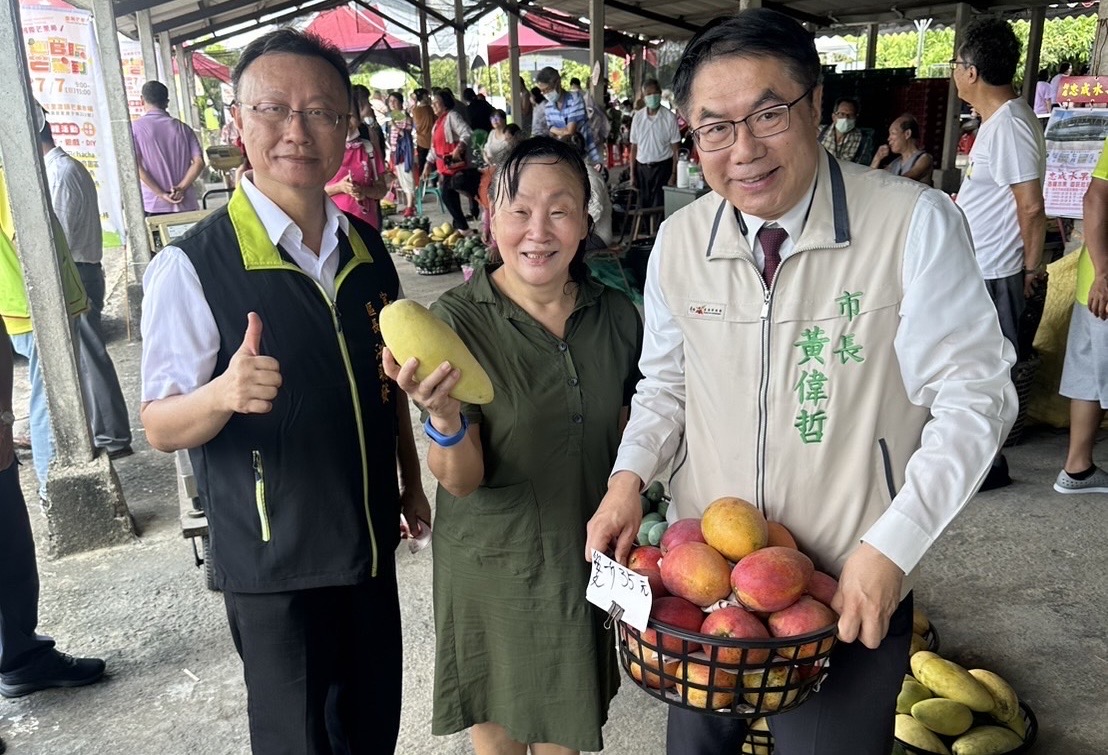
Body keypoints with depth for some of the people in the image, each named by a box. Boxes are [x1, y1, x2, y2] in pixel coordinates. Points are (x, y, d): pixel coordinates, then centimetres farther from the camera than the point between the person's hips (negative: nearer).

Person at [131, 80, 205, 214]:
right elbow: (199, 162, -2)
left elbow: (135, 166, -10)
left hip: (154, 206, -2)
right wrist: (181, 188, -7)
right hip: (185, 205, 2)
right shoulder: (182, 128, 9)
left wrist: (161, 194, -10)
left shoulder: (135, 128, 1)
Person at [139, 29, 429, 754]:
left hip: (372, 541, 5)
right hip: (274, 561, -5)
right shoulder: (191, 265, -15)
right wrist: (223, 394, -33)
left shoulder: (368, 248, 1)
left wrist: (412, 481, 16)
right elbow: (160, 425, -13)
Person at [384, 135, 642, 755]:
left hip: (590, 558, 3)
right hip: (493, 569, -3)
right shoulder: (458, 321, -16)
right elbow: (461, 480, -19)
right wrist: (443, 416, -37)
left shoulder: (615, 314, -5)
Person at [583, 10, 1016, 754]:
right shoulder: (678, 242, -4)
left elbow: (971, 397, -12)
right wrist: (629, 475, -8)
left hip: (852, 599, -3)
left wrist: (891, 548, -18)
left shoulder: (915, 224, -18)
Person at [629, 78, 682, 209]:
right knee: (643, 206, 7)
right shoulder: (638, 117, 4)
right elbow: (634, 147, 8)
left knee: (659, 208, -4)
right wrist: (632, 174, 5)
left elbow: (675, 148, -4)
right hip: (642, 168, 3)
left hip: (662, 167, -3)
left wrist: (674, 174, -10)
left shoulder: (669, 117, -5)